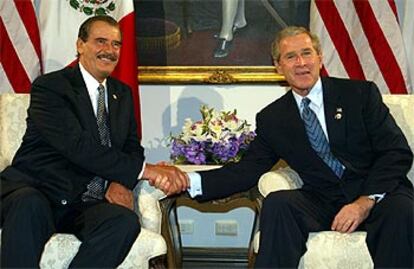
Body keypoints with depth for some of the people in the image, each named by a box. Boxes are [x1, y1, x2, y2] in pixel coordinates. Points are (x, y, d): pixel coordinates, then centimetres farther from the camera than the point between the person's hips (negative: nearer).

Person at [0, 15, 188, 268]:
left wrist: (122, 182, -9)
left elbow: (133, 149, 15)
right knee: (29, 205, -41)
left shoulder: (123, 93, 18)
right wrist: (144, 170, -24)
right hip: (34, 190, -5)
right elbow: (78, 147, -18)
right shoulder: (49, 87, -5)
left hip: (86, 204, 5)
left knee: (126, 221, -29)